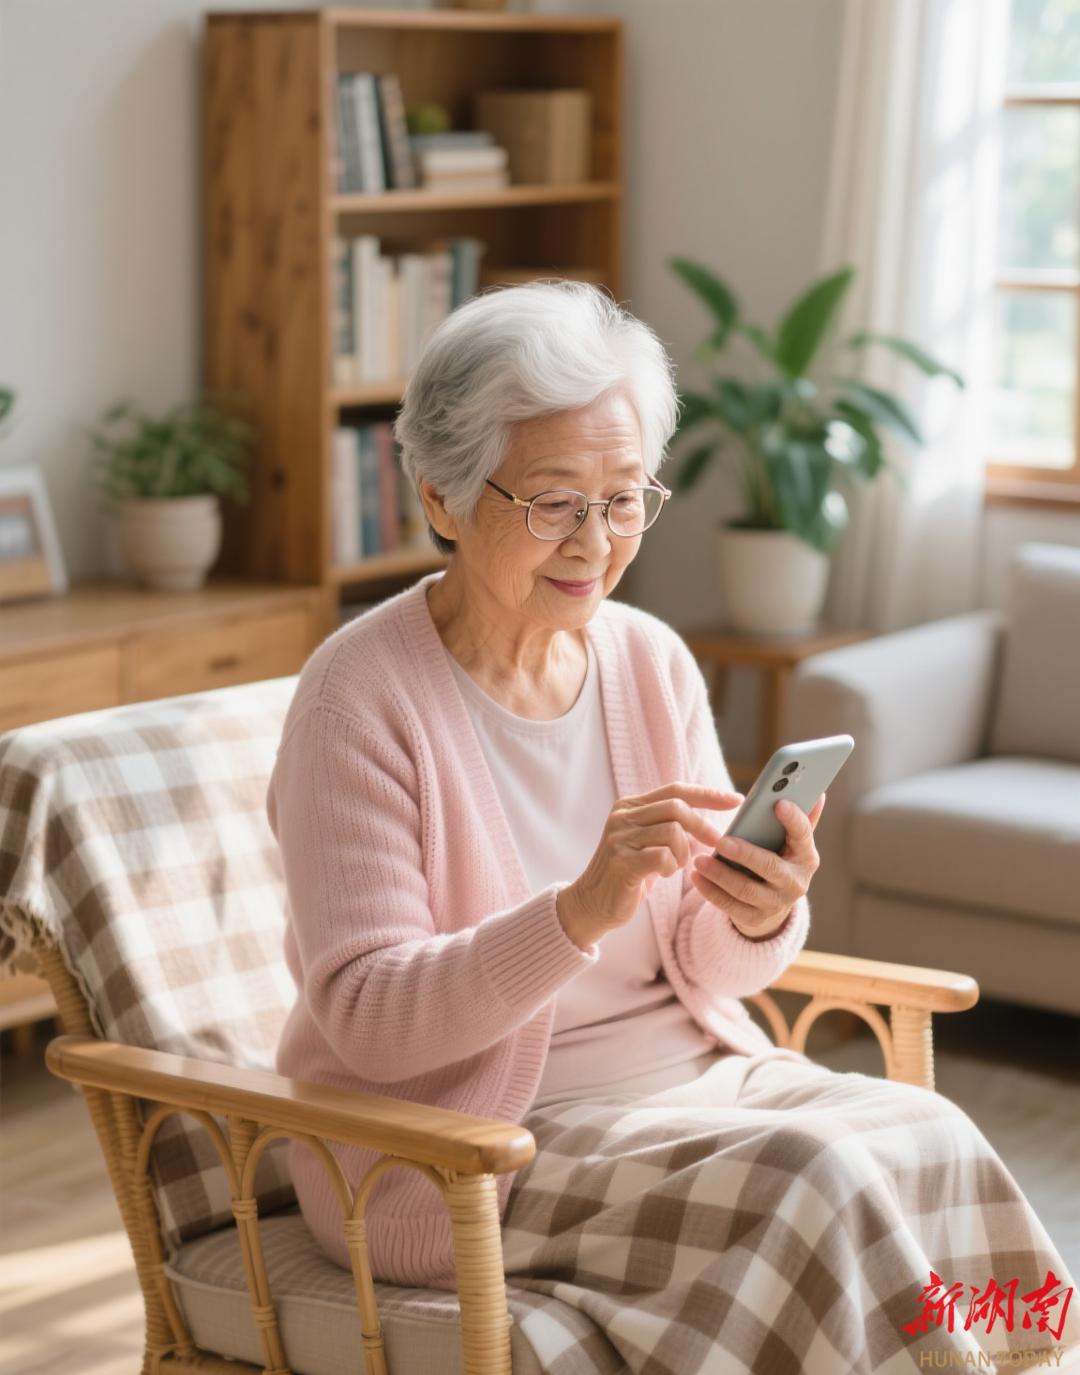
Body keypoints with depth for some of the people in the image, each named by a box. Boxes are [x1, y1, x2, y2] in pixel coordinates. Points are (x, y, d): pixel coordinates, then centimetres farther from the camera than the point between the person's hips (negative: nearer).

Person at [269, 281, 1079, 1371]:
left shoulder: (653, 660, 4)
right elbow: (365, 1017, -19)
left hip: (687, 1071, 6)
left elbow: (703, 968, 6)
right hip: (465, 1138, -5)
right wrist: (582, 912, -33)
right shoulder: (359, 697, -14)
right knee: (818, 1180, -27)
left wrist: (757, 922, -19)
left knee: (927, 1131, -20)